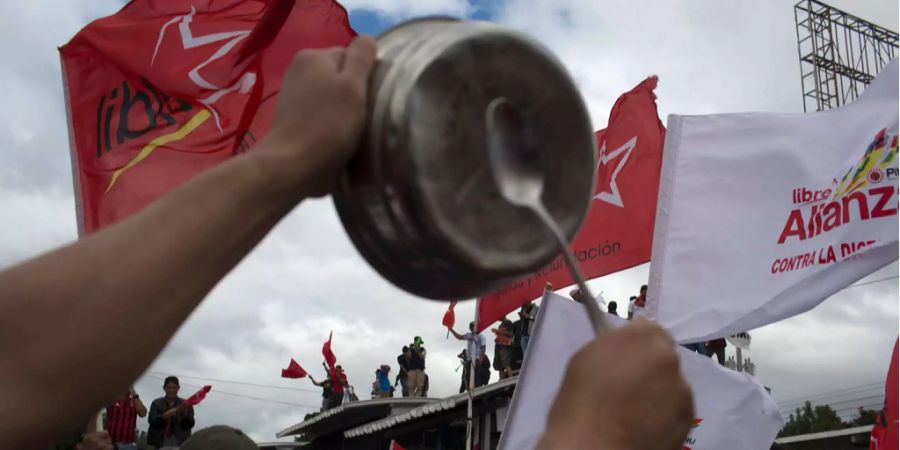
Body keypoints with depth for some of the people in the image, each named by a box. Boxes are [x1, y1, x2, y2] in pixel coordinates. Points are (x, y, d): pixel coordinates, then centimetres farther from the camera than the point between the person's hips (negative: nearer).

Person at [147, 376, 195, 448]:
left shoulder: (185, 404, 7)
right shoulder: (156, 403, 9)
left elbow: (190, 424, 0)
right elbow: (152, 421, -4)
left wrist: (185, 414, -20)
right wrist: (165, 415, -21)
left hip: (179, 443, -1)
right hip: (159, 443, 1)